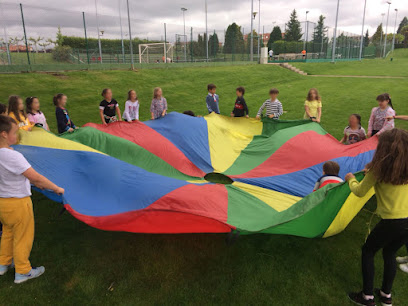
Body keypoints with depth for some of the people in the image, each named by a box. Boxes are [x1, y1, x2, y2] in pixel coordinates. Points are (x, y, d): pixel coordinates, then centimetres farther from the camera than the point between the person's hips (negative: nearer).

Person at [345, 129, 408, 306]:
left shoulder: (379, 168, -12)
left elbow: (359, 192, -3)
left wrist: (351, 179, 16)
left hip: (392, 221, -6)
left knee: (368, 252, 14)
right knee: (389, 254, 25)